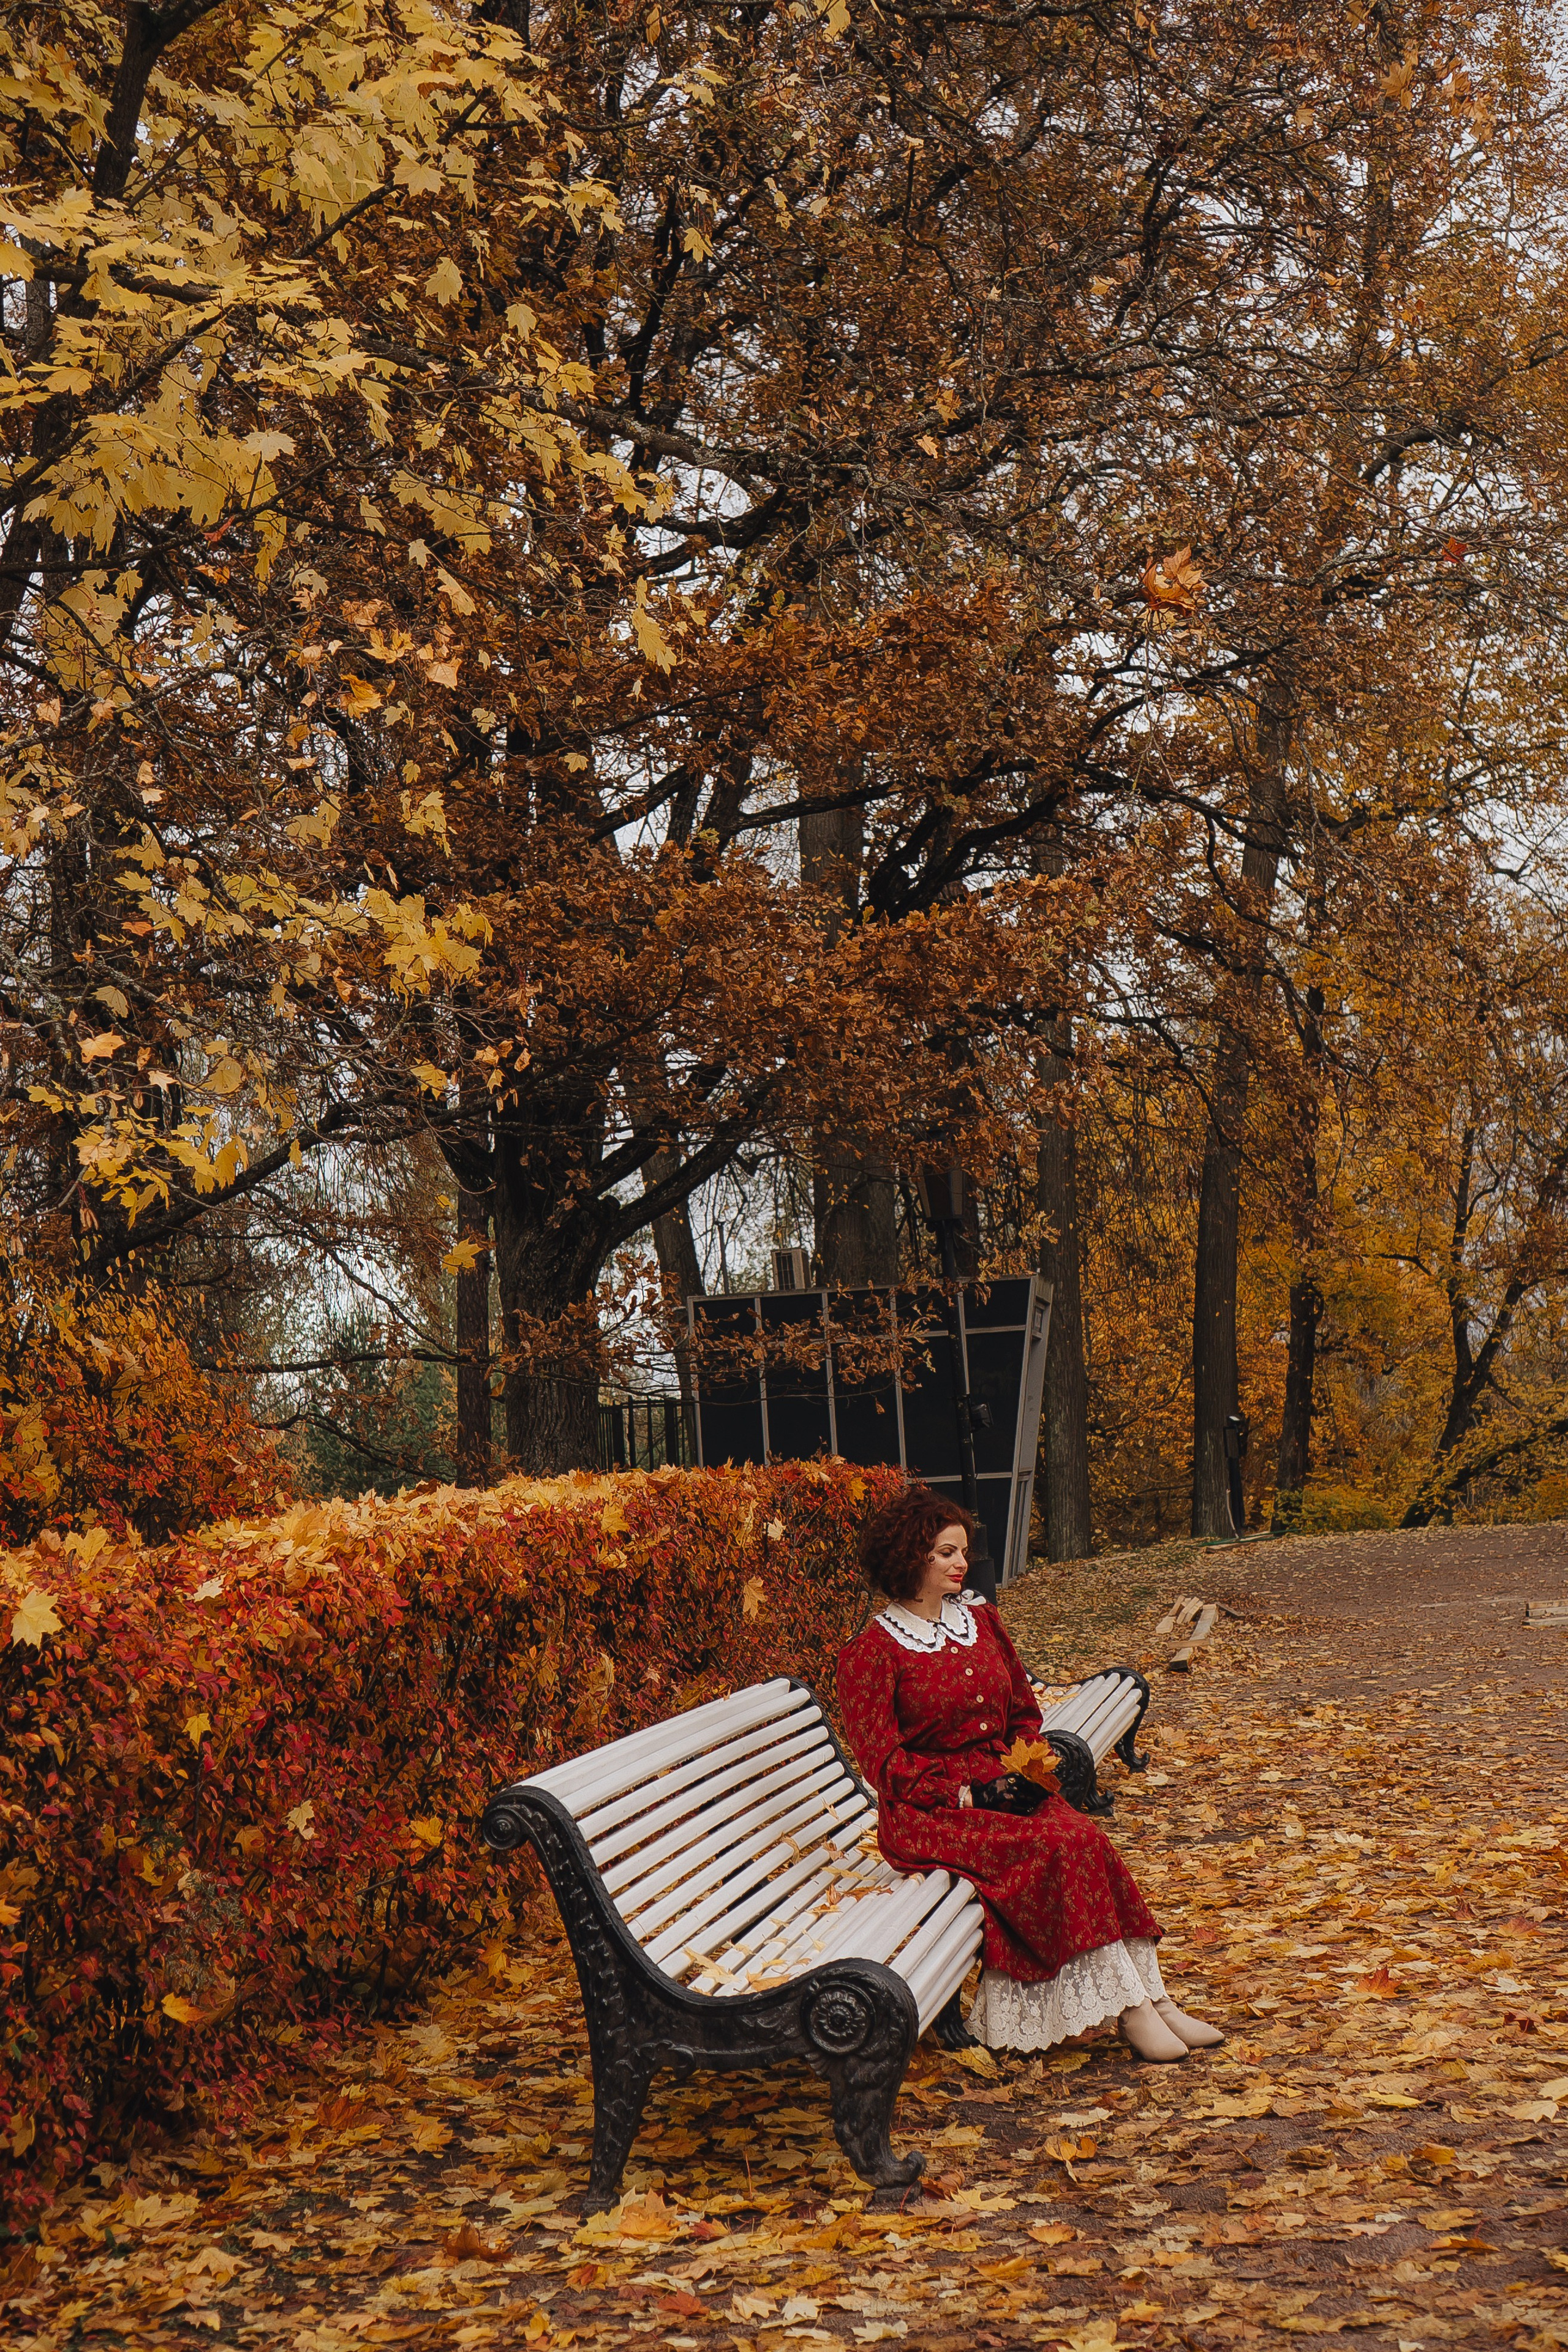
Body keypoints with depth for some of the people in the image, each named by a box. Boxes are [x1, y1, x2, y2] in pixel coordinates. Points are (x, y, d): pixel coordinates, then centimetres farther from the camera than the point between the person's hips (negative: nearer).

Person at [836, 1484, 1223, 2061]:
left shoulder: (982, 1622, 13)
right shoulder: (870, 1655, -6)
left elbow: (1024, 1713, 21)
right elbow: (884, 1764, -9)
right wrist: (964, 1793, -17)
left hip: (1003, 1788, 6)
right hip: (928, 1813, -5)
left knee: (1084, 1840, -26)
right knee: (1060, 1846, -29)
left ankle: (1149, 1999, -26)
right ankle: (1134, 2007, -25)